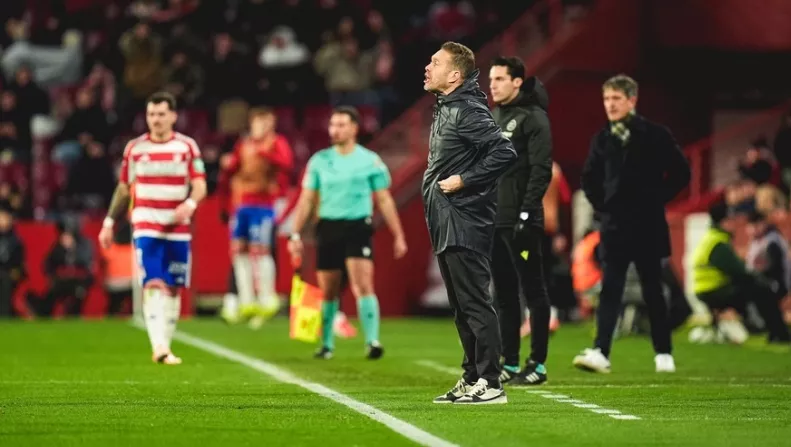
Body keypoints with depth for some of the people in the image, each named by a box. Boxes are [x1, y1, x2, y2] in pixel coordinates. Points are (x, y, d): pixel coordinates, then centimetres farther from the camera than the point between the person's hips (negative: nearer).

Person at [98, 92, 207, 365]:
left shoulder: (187, 147, 3)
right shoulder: (135, 148, 5)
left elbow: (200, 186, -3)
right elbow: (123, 189, 13)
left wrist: (190, 203, -24)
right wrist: (109, 222, 10)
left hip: (178, 229, 1)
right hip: (146, 227, -1)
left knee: (173, 288, 5)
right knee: (153, 284, -15)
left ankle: (164, 346, 16)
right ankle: (159, 347, -25)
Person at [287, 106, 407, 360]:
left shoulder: (370, 161, 1)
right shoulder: (319, 160, 7)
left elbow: (384, 201, 6)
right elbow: (307, 200, 12)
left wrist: (398, 236, 3)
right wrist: (296, 235, 6)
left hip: (358, 227, -3)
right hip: (328, 228, 3)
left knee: (363, 285, -16)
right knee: (328, 290, 7)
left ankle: (372, 341, -18)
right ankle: (327, 344, 21)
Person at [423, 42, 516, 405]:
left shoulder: (468, 111, -14)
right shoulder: (444, 109, 15)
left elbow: (504, 153, -23)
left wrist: (463, 180, -18)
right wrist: (437, 182, 10)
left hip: (465, 225, -10)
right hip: (447, 225, 10)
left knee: (474, 303, -8)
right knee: (462, 306, 13)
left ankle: (489, 384, -6)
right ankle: (473, 378, 20)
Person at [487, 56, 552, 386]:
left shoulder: (533, 118, -7)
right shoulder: (492, 118, 16)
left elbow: (541, 171, -14)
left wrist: (526, 213, -19)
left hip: (521, 221, -8)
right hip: (493, 220, 8)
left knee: (533, 291, -3)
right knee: (504, 294, 9)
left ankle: (537, 364, 0)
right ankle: (509, 364, 14)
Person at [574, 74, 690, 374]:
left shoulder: (655, 135, -4)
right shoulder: (602, 139, 6)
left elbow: (681, 173, 0)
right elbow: (589, 178, 20)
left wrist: (657, 200, -2)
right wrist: (600, 204, 9)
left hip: (647, 227, -2)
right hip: (614, 226, 2)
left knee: (653, 290, 6)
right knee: (610, 289, -6)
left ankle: (664, 354, 15)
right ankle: (600, 352, -15)